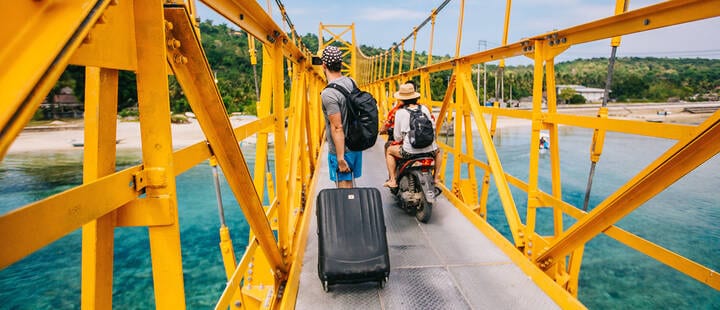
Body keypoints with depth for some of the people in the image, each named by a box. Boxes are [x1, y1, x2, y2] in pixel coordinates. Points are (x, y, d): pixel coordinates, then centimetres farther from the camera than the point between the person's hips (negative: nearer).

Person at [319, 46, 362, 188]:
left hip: (341, 149, -8)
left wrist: (340, 158, -19)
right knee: (349, 186, 20)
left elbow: (337, 128, -23)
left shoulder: (328, 94, -21)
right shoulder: (351, 82, 4)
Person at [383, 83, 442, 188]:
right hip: (429, 149, 4)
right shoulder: (424, 108, 9)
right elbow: (433, 127, 15)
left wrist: (400, 139, 24)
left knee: (389, 151, 21)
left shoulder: (400, 112, -1)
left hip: (410, 150, -3)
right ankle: (436, 178, 34)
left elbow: (397, 137, 1)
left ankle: (392, 180, 14)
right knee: (437, 150, 38)